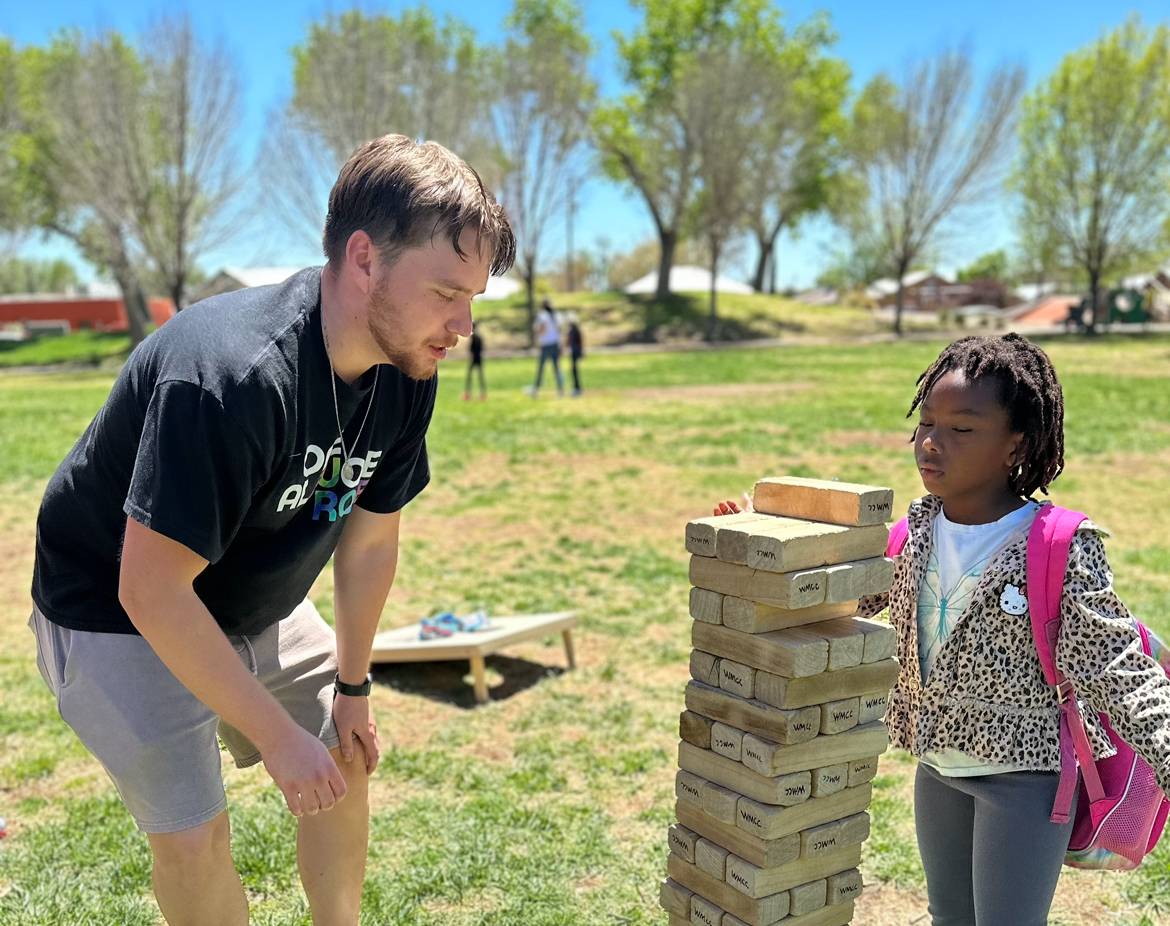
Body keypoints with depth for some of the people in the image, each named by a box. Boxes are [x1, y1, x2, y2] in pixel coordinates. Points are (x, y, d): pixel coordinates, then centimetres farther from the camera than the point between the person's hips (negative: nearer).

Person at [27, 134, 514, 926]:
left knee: (346, 757, 11)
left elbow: (370, 536, -2)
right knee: (193, 837, -10)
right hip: (116, 614, -7)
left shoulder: (405, 375, -14)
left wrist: (351, 687, 5)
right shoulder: (232, 377, -38)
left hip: (257, 607, 7)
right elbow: (152, 591, -34)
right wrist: (279, 736, -26)